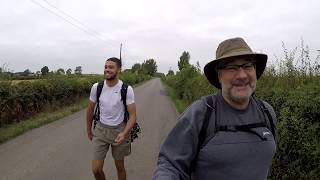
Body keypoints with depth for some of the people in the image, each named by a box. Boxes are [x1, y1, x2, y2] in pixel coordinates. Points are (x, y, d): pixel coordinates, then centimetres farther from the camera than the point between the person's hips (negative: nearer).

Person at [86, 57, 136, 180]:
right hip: (101, 129, 2)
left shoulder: (127, 89, -17)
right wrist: (89, 130, 15)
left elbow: (132, 115, -15)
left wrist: (124, 133, -30)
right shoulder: (96, 87, -8)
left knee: (119, 166, 15)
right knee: (96, 169, 2)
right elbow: (90, 110, 7)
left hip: (119, 130, -2)